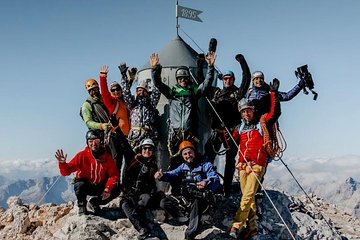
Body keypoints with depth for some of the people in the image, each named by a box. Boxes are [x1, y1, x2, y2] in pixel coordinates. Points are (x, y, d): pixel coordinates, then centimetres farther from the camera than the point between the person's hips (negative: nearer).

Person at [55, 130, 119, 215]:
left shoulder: (106, 156, -8)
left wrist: (108, 189, -24)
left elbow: (114, 175, -9)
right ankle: (82, 207, -5)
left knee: (116, 190, -19)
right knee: (81, 185, -36)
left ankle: (94, 202, 7)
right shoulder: (82, 155, -14)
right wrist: (62, 163, -39)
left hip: (99, 187, 3)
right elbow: (66, 171, -17)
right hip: (84, 186, -3)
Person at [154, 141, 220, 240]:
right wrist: (162, 175, -29)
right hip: (186, 198, 6)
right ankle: (188, 218, -9)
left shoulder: (206, 165, -8)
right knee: (164, 203, -5)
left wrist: (207, 182, -47)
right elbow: (173, 174, -5)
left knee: (196, 202, -40)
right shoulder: (183, 166, 10)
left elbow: (216, 180, -22)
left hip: (202, 199, -6)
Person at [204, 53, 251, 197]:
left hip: (232, 131, -2)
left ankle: (227, 189, 6)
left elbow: (246, 78, -1)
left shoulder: (238, 93, 9)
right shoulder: (215, 92, 17)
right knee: (208, 157, -9)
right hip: (217, 130, 2)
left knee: (230, 160, 3)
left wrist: (242, 62, -5)